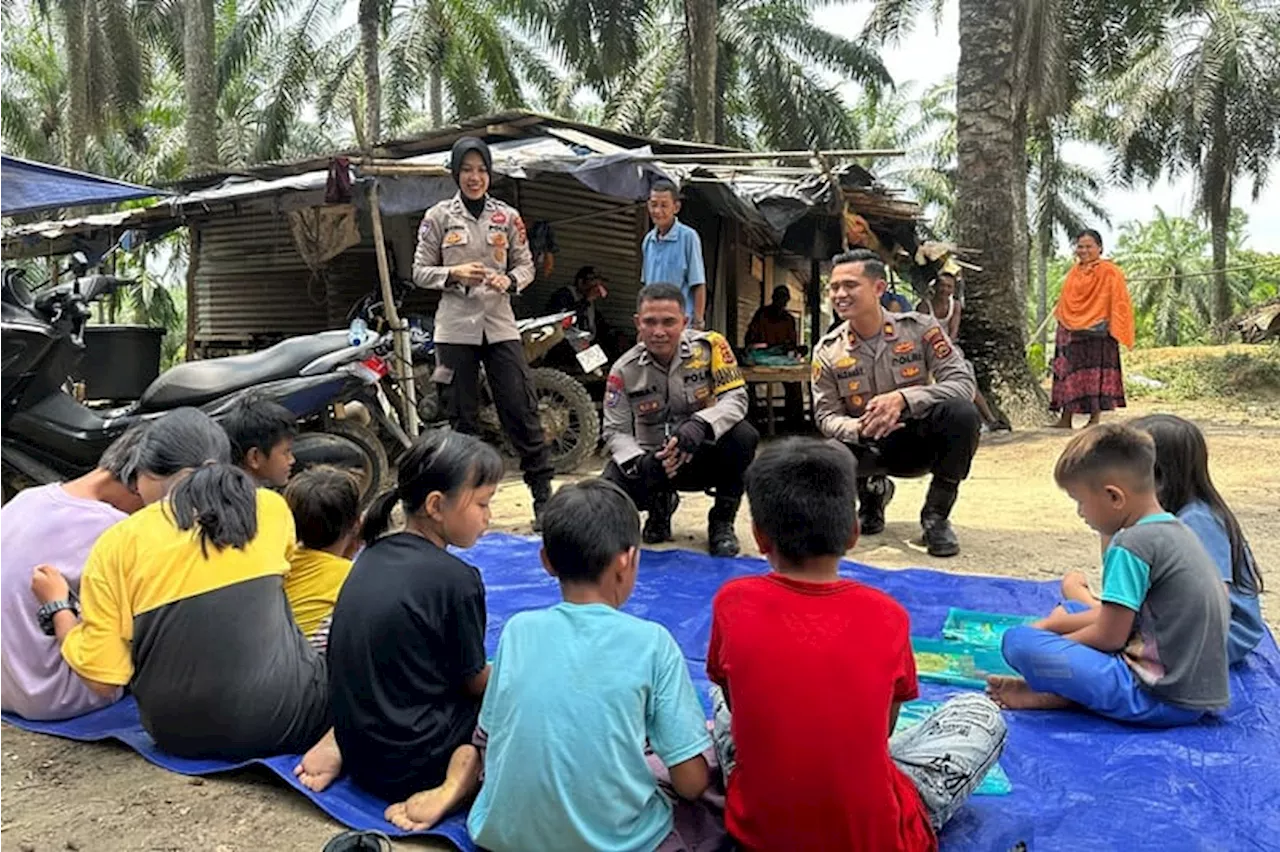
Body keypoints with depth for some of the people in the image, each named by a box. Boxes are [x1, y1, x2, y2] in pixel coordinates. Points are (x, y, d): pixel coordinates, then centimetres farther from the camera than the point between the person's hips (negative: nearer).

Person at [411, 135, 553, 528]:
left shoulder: (507, 216, 8)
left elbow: (526, 265, 11)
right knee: (462, 418, 5)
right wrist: (454, 273, -13)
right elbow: (420, 272, 4)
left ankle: (543, 497, 4)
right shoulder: (438, 217, 4)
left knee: (522, 410, -3)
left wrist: (510, 280, -10)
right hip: (455, 326, -1)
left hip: (500, 325, 1)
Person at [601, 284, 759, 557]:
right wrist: (640, 464, -26)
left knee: (743, 436, -32)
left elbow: (736, 397, -18)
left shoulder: (709, 345, -14)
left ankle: (722, 520, -6)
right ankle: (660, 504, 15)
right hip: (652, 459, 2)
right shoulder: (624, 370, -9)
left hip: (703, 455, -1)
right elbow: (616, 431, -5)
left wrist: (700, 424, -39)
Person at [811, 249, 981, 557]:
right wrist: (858, 429, -29)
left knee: (962, 414, -33)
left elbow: (964, 382, -18)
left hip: (921, 437, -1)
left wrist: (904, 398, -34)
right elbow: (826, 415, -5)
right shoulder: (827, 350, -5)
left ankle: (936, 515, -10)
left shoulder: (920, 328, -11)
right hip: (873, 448, 2)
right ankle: (873, 490, 12)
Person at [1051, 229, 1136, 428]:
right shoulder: (1075, 272, 14)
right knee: (1068, 374, 7)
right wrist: (1061, 321, 16)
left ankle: (1095, 419, 3)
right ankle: (1065, 419, 13)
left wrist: (1115, 330, -14)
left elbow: (1118, 303, -8)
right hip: (1071, 332, 6)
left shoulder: (1109, 272, -5)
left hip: (1097, 333, -6)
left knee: (1096, 375, -3)